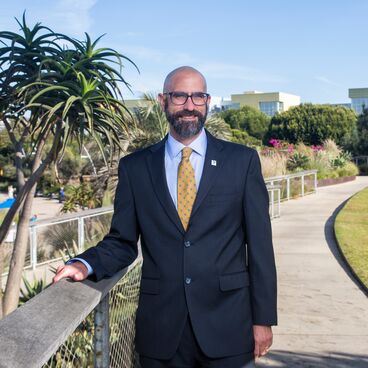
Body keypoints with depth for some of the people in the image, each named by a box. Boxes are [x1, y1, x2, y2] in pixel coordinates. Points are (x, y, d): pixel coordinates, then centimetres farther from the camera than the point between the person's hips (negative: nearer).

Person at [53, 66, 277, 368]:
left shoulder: (242, 160, 1)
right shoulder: (134, 167, 3)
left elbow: (259, 243, 0)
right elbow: (122, 241, 6)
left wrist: (263, 318, -2)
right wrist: (86, 265, -14)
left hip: (227, 327, 0)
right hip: (160, 330, 1)